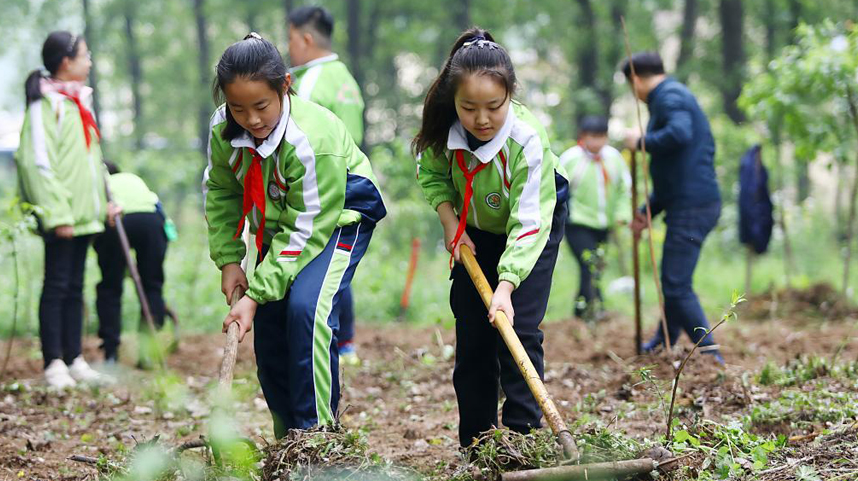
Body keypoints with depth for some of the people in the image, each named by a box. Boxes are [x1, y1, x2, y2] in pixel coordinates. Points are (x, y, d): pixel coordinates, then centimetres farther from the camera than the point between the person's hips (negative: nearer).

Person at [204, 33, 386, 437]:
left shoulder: (312, 138, -35)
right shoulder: (223, 129, -17)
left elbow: (306, 229, -31)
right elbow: (220, 192, 3)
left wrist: (255, 295, -32)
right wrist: (228, 259, -6)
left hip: (337, 218, -7)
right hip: (277, 223, 7)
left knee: (306, 307, -28)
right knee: (268, 327, 2)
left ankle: (315, 431, -20)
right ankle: (287, 439, 18)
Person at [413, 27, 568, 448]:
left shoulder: (527, 140, -37)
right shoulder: (444, 129, -25)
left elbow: (529, 223, -38)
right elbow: (431, 174, -2)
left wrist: (506, 286, -47)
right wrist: (451, 224, -15)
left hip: (534, 224, -4)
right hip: (475, 230, 4)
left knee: (518, 327, -16)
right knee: (471, 330, 2)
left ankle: (522, 435, -8)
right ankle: (475, 442, 11)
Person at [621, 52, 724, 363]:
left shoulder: (670, 97, -9)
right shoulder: (675, 95, 23)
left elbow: (679, 133, -33)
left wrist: (641, 142, -16)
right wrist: (648, 211, 28)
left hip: (691, 207, -10)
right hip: (696, 205, 10)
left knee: (677, 285, -9)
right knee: (673, 280, 23)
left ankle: (710, 354, -8)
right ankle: (663, 343, 39)